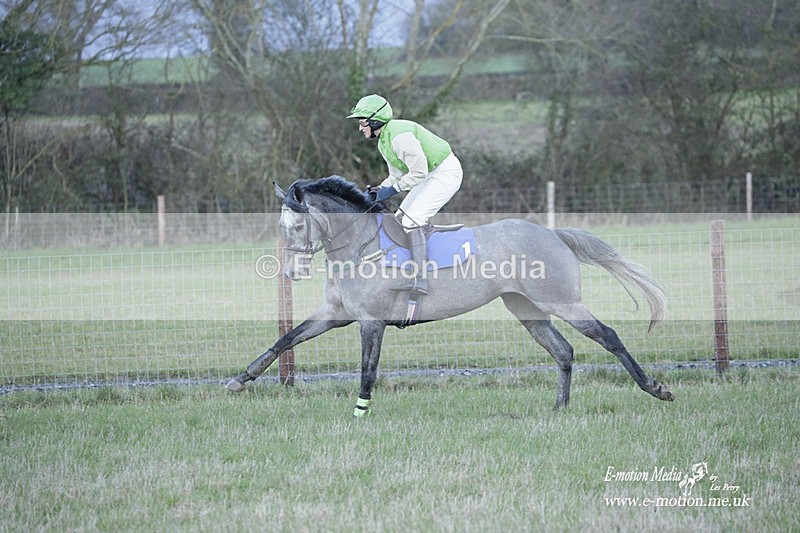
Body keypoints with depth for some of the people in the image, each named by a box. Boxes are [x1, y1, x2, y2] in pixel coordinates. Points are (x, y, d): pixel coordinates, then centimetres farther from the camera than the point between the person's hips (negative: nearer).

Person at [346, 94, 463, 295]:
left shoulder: (399, 136, -24)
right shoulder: (383, 142, 10)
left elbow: (419, 172, -25)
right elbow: (397, 175, 17)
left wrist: (392, 189, -20)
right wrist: (379, 191, 0)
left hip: (446, 173, -11)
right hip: (432, 175, 11)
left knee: (411, 220, -20)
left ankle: (419, 279, -28)